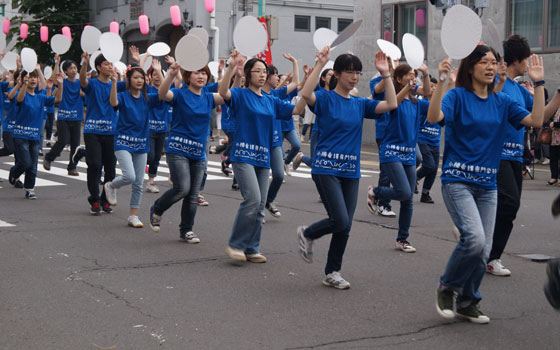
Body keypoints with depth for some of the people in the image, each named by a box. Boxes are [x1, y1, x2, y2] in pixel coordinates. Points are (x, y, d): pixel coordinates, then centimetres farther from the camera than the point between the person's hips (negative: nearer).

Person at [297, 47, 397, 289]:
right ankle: (307, 234, 14)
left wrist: (385, 74, -4)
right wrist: (320, 64, -27)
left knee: (345, 226, 6)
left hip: (350, 171, 6)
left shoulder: (360, 104, 12)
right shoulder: (325, 98, -4)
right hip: (326, 169, -6)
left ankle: (332, 273, 21)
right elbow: (306, 94, -26)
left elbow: (391, 105, 2)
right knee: (341, 221, -15)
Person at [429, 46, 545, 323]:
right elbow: (433, 117, -23)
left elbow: (535, 120, 0)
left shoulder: (502, 102, 10)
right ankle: (446, 287, 3)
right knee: (474, 239, -22)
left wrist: (538, 84, -5)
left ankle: (467, 303, 24)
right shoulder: (457, 96, -4)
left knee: (483, 250, 4)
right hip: (457, 180, -5)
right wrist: (441, 81, -31)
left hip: (487, 185, 5)